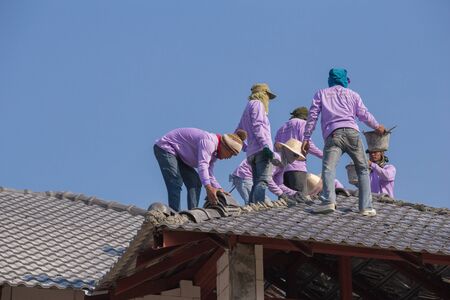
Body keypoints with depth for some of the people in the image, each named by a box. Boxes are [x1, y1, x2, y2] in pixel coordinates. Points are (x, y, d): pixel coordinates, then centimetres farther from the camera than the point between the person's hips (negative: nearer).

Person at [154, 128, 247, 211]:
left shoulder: (214, 153, 6)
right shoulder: (208, 142, -27)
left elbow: (209, 175, 7)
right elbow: (202, 165, -39)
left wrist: (219, 190, -7)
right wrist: (208, 187, -49)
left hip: (177, 154, 11)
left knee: (195, 182, 3)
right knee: (176, 183, -24)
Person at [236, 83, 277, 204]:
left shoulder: (247, 108, 30)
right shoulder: (257, 104, 4)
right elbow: (257, 126, -12)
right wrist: (265, 146, -20)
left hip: (251, 153, 9)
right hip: (261, 150, -9)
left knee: (256, 183, 6)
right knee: (263, 181, -21)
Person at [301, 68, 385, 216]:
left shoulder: (321, 94, 22)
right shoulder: (352, 94, 23)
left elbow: (312, 116, 13)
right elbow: (364, 115, 18)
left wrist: (306, 138, 12)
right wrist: (377, 127, 35)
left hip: (332, 134, -1)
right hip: (352, 132, 1)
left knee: (328, 168, -17)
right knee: (363, 170, 10)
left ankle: (329, 201, -40)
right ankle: (366, 207, 0)